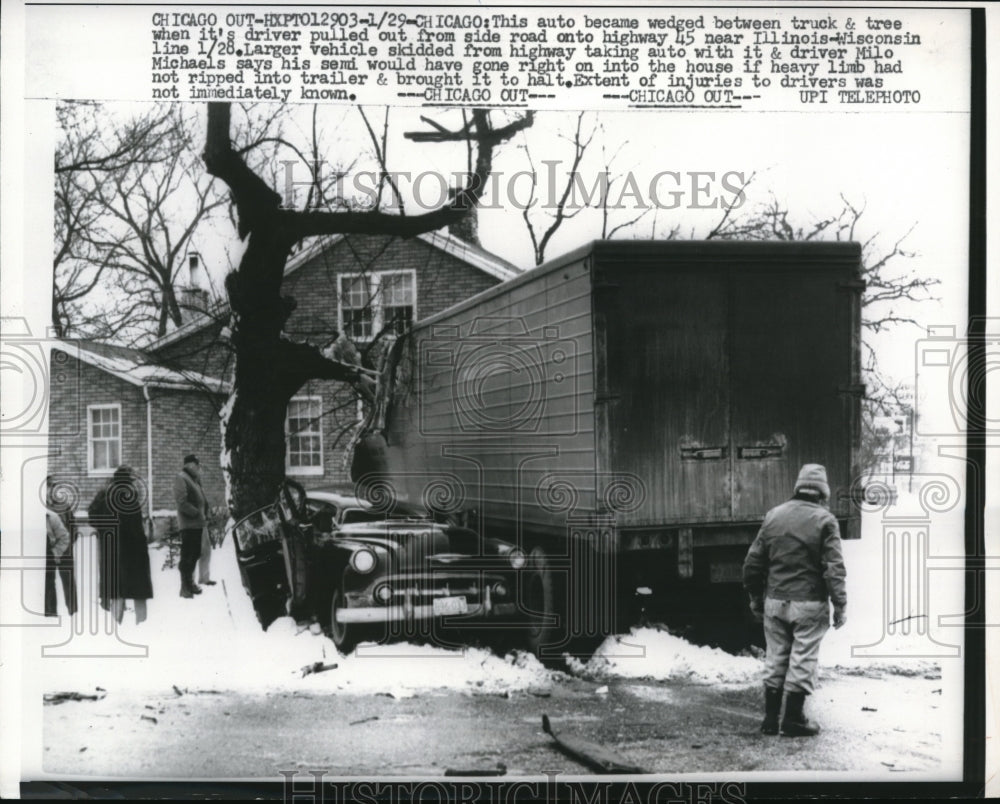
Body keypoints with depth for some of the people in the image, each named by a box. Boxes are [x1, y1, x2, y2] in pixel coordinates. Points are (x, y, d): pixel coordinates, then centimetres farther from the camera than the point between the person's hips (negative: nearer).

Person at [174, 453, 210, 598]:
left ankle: (190, 582, 27)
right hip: (188, 523, -9)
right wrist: (197, 513, -17)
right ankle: (185, 587, -3)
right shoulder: (181, 478, -11)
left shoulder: (195, 479, 18)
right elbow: (182, 502, -19)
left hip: (197, 523, 9)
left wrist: (205, 513, 10)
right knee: (187, 555, -7)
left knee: (195, 554, 16)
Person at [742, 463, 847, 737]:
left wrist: (755, 598, 17)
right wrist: (840, 605, -6)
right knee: (802, 662, 4)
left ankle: (770, 719, 17)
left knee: (776, 660, 13)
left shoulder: (773, 515, 6)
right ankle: (793, 720, 9)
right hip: (809, 603, -4)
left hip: (775, 601, 4)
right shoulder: (824, 520, -7)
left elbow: (753, 562, 8)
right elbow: (834, 568, -13)